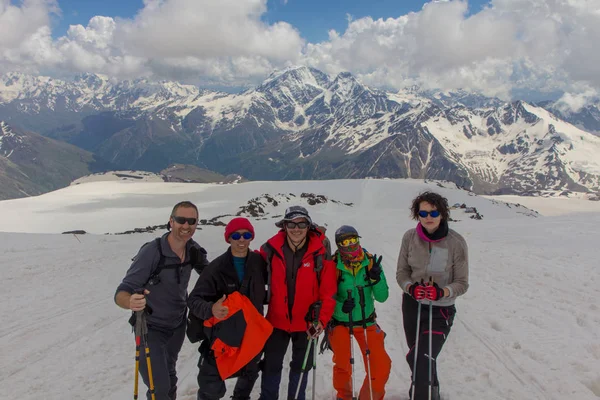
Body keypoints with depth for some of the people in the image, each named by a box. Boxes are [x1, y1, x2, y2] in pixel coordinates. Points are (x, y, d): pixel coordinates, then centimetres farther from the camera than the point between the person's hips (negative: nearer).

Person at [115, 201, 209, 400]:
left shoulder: (193, 249, -13)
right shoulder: (151, 252, -29)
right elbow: (121, 293, -30)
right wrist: (131, 302, -53)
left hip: (178, 325, 5)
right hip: (151, 329, -5)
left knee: (169, 374, 25)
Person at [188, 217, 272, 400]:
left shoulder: (259, 262, -6)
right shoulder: (217, 267, -17)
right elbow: (194, 299, -20)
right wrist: (211, 309, -37)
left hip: (253, 335, 4)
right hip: (221, 336, -4)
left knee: (250, 376, 25)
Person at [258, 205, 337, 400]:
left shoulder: (320, 253, -15)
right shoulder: (271, 249, -12)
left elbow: (328, 292, -12)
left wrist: (321, 320, -19)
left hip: (306, 323, -1)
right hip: (277, 320, 1)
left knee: (301, 367, 19)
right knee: (271, 366, 16)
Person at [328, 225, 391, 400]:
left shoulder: (370, 261, -10)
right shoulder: (333, 265, -16)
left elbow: (382, 297, -8)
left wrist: (376, 277, -25)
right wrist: (340, 304, -27)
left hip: (367, 322, 2)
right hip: (340, 323, -2)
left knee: (382, 366, -3)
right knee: (342, 366, -2)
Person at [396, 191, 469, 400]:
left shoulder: (456, 242, -16)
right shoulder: (410, 237, -8)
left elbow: (462, 283, -10)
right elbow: (402, 272, -1)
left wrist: (441, 292, -29)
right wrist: (411, 288, -22)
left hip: (441, 310, -4)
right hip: (412, 305, 4)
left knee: (424, 361, -15)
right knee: (416, 359, 20)